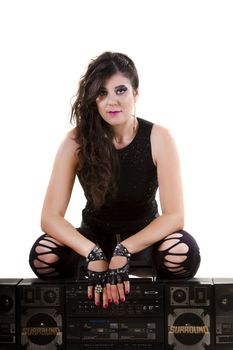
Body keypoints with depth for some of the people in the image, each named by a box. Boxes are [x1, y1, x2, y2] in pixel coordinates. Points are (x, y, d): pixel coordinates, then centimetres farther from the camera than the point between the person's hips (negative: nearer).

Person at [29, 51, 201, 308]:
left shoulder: (158, 138, -18)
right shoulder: (77, 141, -17)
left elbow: (174, 215, -20)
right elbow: (50, 216, -20)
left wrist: (123, 251, -33)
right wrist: (94, 255, -36)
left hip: (144, 235, 0)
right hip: (95, 236, 1)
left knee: (183, 251, -34)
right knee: (43, 254, -30)